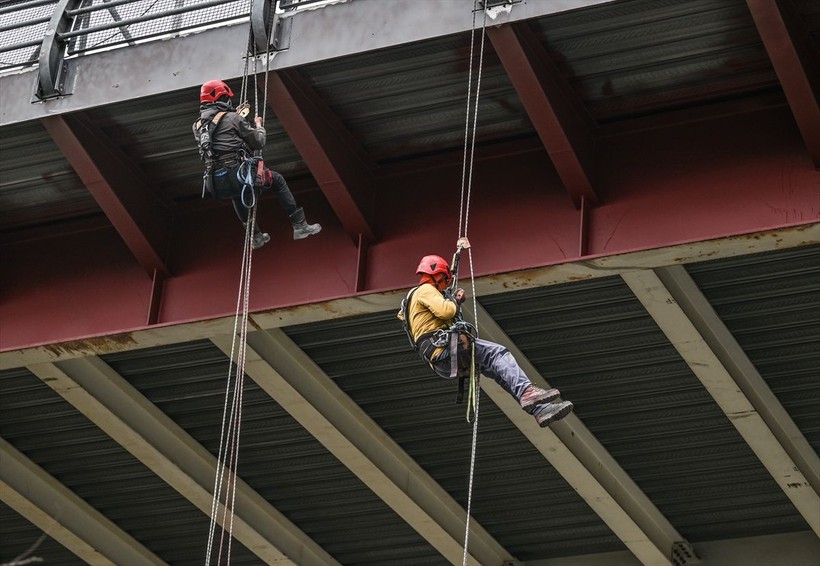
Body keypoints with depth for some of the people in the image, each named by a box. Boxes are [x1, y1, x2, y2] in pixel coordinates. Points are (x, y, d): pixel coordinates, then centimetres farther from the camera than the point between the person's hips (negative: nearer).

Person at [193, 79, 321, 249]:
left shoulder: (197, 126, 12)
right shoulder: (232, 118, -3)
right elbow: (258, 142, 2)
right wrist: (259, 125, 23)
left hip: (215, 185, 6)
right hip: (236, 176, -6)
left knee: (237, 196, 41)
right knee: (277, 180, 18)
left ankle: (256, 236, 44)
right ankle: (300, 226, 17)